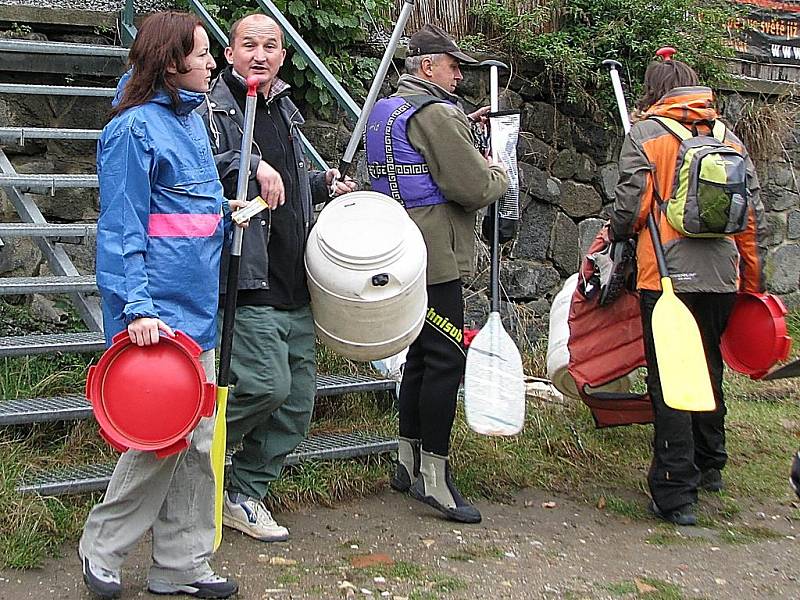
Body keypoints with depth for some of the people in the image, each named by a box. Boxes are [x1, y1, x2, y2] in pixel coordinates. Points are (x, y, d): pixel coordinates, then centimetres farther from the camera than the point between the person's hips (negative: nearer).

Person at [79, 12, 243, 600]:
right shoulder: (135, 128, -12)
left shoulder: (192, 119, 15)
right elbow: (121, 228, -15)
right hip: (159, 314, -9)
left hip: (198, 308, 9)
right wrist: (138, 308, -21)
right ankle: (101, 549, 16)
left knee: (197, 441, 10)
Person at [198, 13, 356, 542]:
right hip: (247, 280, -8)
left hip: (294, 285, 8)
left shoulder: (284, 111, 20)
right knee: (268, 384, -17)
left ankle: (246, 494, 22)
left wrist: (324, 183, 19)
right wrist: (251, 165, -29)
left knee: (297, 400, 8)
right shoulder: (213, 109, -6)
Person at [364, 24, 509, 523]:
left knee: (422, 355, 17)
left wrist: (464, 127, 24)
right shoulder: (435, 113, -15)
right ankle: (433, 476, -2)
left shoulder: (387, 110, 17)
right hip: (436, 257, -11)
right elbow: (475, 187, -19)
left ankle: (408, 463, 24)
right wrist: (499, 175, 3)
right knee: (446, 360, -6)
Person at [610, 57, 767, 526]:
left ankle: (677, 494, -4)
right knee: (708, 369, 23)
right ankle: (709, 466, 37)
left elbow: (632, 206, -9)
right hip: (721, 276, 5)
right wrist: (755, 283, 19)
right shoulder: (729, 137, 12)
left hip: (667, 275, -5)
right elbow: (755, 217, 10)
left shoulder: (645, 134, -2)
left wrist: (616, 239, 13)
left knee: (669, 382, -2)